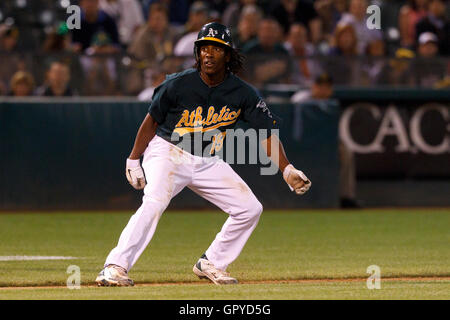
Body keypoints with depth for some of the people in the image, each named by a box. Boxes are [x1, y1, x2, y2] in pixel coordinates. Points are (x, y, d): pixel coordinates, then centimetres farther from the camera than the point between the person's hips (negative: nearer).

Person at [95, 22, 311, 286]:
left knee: (250, 208, -1)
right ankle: (114, 268, -33)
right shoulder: (178, 85, -15)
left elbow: (267, 133, -7)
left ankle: (211, 264, 14)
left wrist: (287, 170, -19)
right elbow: (152, 121, -3)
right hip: (168, 153, -5)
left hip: (208, 163, 5)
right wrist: (133, 161, -2)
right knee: (155, 202, -30)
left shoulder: (243, 93, -8)